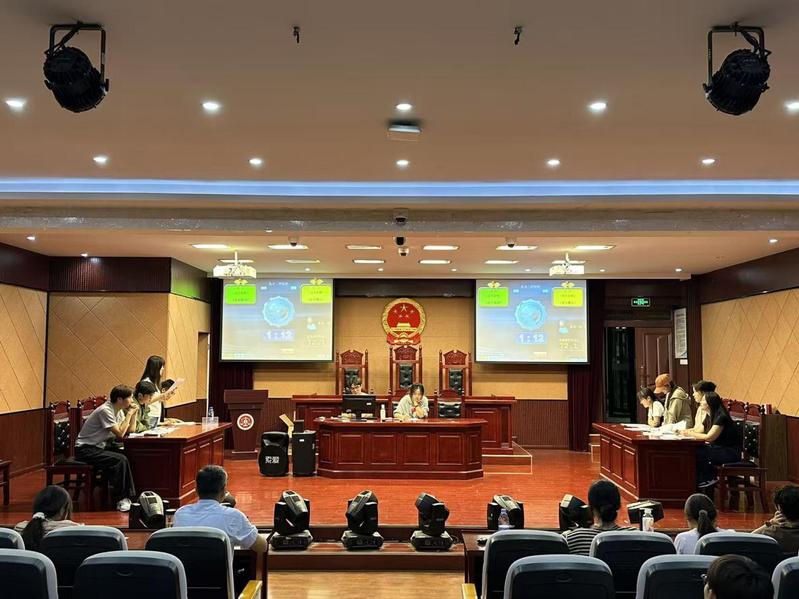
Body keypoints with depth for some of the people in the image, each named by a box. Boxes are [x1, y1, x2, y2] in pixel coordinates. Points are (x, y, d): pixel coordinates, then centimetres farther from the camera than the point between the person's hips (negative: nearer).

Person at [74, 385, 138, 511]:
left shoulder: (117, 410, 8)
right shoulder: (105, 411, -19)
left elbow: (130, 430, 11)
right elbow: (120, 434, -22)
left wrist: (134, 413, -2)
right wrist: (129, 413, -16)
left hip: (99, 446, 9)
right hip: (85, 449, -9)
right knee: (120, 460, -26)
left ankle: (129, 495, -3)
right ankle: (122, 500, -16)